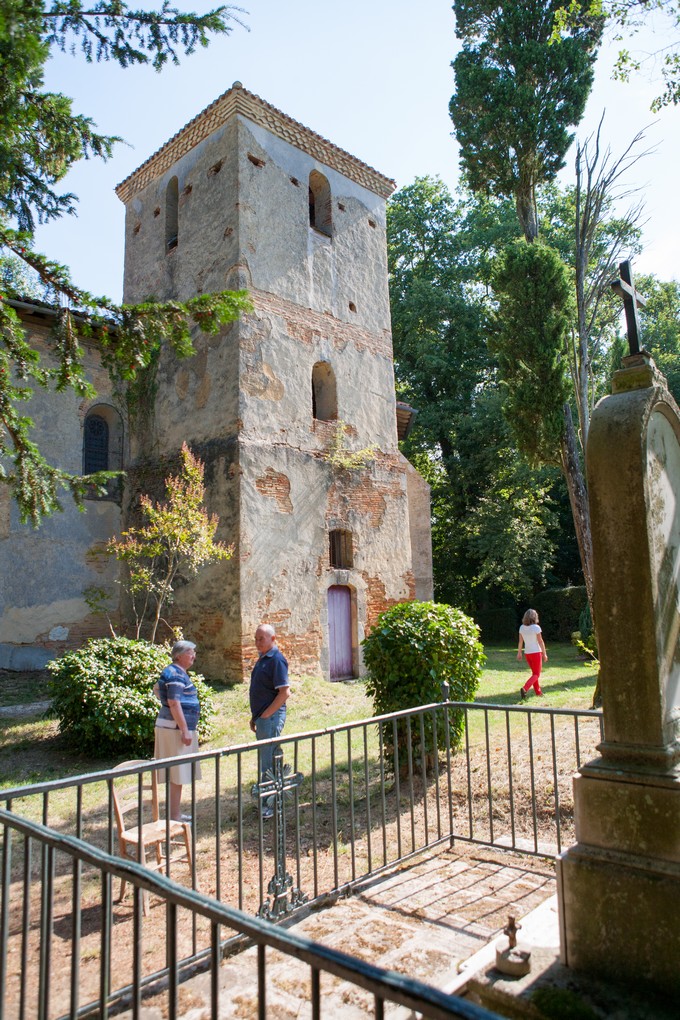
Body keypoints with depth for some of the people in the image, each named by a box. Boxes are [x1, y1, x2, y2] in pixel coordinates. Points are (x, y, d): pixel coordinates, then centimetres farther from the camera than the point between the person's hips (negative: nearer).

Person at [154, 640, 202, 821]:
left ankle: (176, 813, 24)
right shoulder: (175, 674, -17)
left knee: (178, 774, 16)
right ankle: (175, 817, 2)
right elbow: (174, 703, -24)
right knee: (176, 775, -4)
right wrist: (185, 731, -24)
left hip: (175, 728, 10)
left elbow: (157, 689, 27)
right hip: (175, 728, -10)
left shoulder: (177, 672, 15)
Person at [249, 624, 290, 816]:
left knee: (268, 761, -4)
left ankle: (269, 804, 4)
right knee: (273, 758, 17)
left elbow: (285, 692, -22)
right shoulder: (263, 658, 14)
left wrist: (265, 715, -18)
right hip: (262, 717, 10)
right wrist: (255, 717, 18)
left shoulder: (276, 659, -16)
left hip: (271, 718, -10)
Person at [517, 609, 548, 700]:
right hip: (536, 653, -5)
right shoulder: (536, 627, -16)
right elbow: (540, 642, -13)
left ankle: (538, 692, 25)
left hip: (527, 653, 5)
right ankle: (524, 689, -19)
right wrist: (544, 654, -5)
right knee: (536, 675, 1)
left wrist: (519, 653, 12)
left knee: (534, 673, 20)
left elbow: (520, 641, 3)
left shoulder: (522, 628, -2)